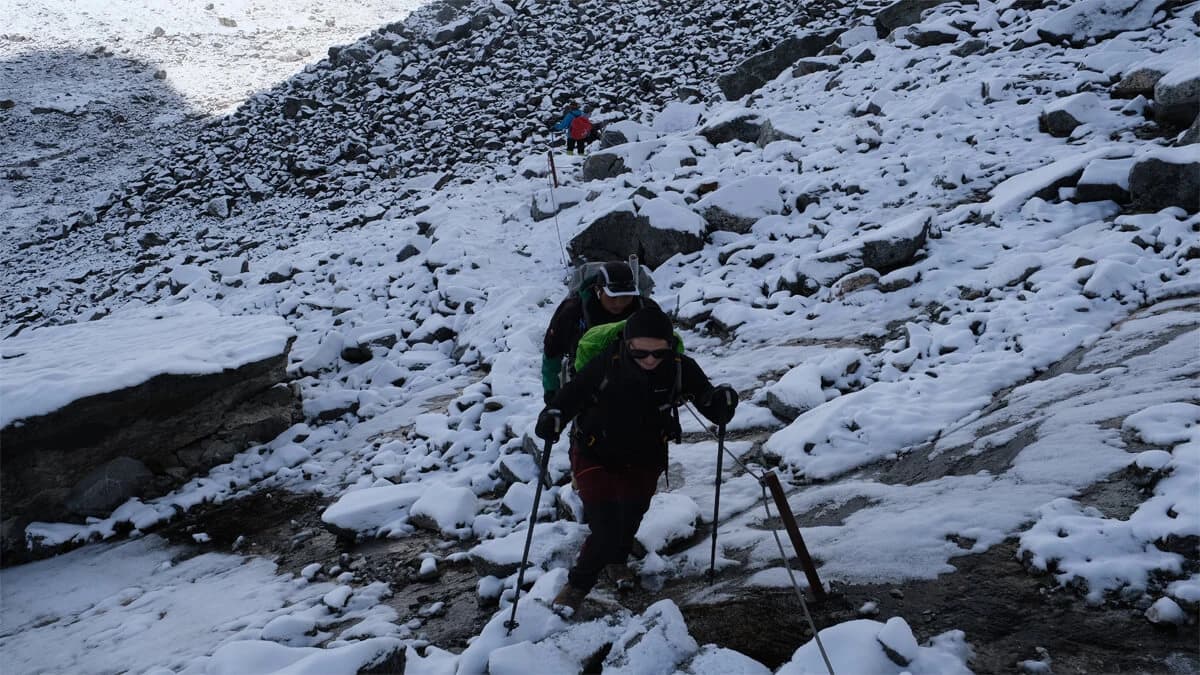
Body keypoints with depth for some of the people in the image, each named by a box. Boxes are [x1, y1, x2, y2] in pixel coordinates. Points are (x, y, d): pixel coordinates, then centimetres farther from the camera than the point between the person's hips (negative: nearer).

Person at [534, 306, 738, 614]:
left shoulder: (681, 369, -20)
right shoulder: (607, 364, -28)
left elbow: (715, 411, -16)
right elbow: (574, 392, -15)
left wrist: (722, 404, -38)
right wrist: (553, 416, -33)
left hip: (644, 460, 3)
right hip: (596, 456, -3)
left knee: (630, 521, 16)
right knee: (606, 531, -10)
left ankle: (615, 560, 53)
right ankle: (577, 585, 20)